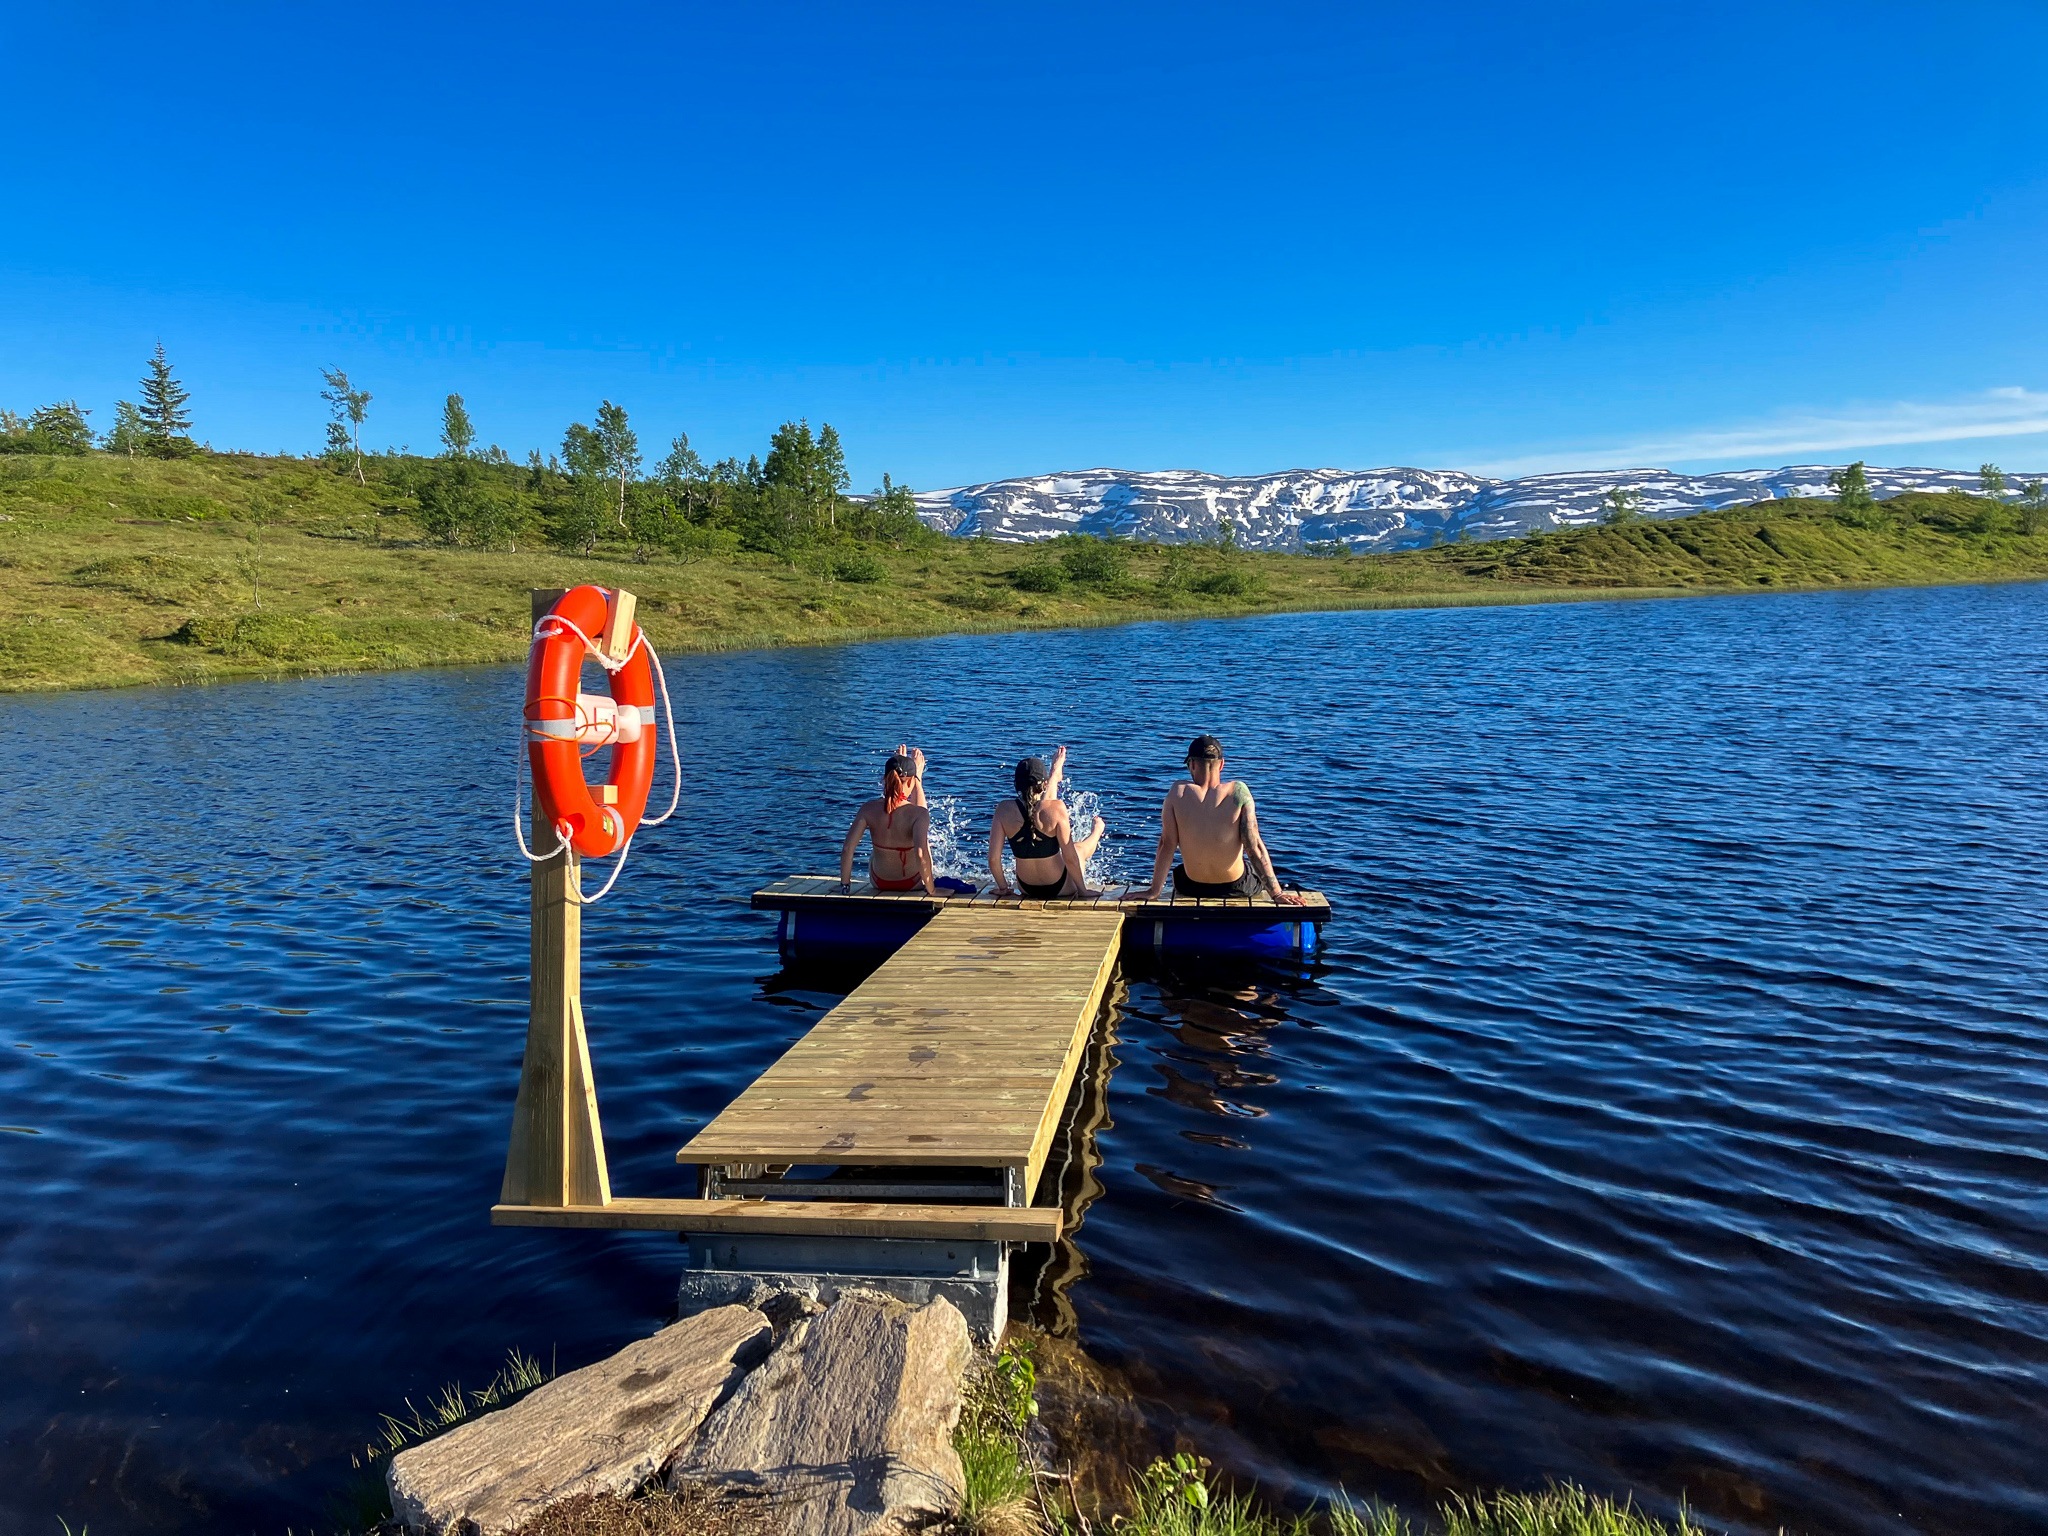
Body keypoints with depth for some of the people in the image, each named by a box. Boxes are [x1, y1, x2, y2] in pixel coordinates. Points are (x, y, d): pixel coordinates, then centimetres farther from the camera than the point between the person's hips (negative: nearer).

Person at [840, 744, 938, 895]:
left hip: (879, 882, 2)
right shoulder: (919, 814, -29)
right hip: (912, 883, -2)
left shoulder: (869, 809, -21)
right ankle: (918, 776, 47)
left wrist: (844, 884, -10)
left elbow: (847, 849, -22)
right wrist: (931, 890, -27)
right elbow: (921, 854, -39)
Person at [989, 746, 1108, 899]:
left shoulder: (1004, 810, -17)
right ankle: (1098, 831, 62)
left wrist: (1003, 888, 3)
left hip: (1026, 889, 3)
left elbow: (993, 859, -14)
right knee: (1081, 848, 28)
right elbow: (1070, 858, -21)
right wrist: (1082, 890, -6)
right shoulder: (1055, 808, -26)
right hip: (1059, 888, -3)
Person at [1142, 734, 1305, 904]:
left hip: (1192, 889, 1)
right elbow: (1255, 847, -18)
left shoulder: (1178, 792, -15)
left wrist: (1154, 892, -7)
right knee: (1261, 869, 35)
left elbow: (1166, 845, -14)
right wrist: (1277, 893, -13)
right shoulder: (1238, 791, -18)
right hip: (1237, 887, -1)